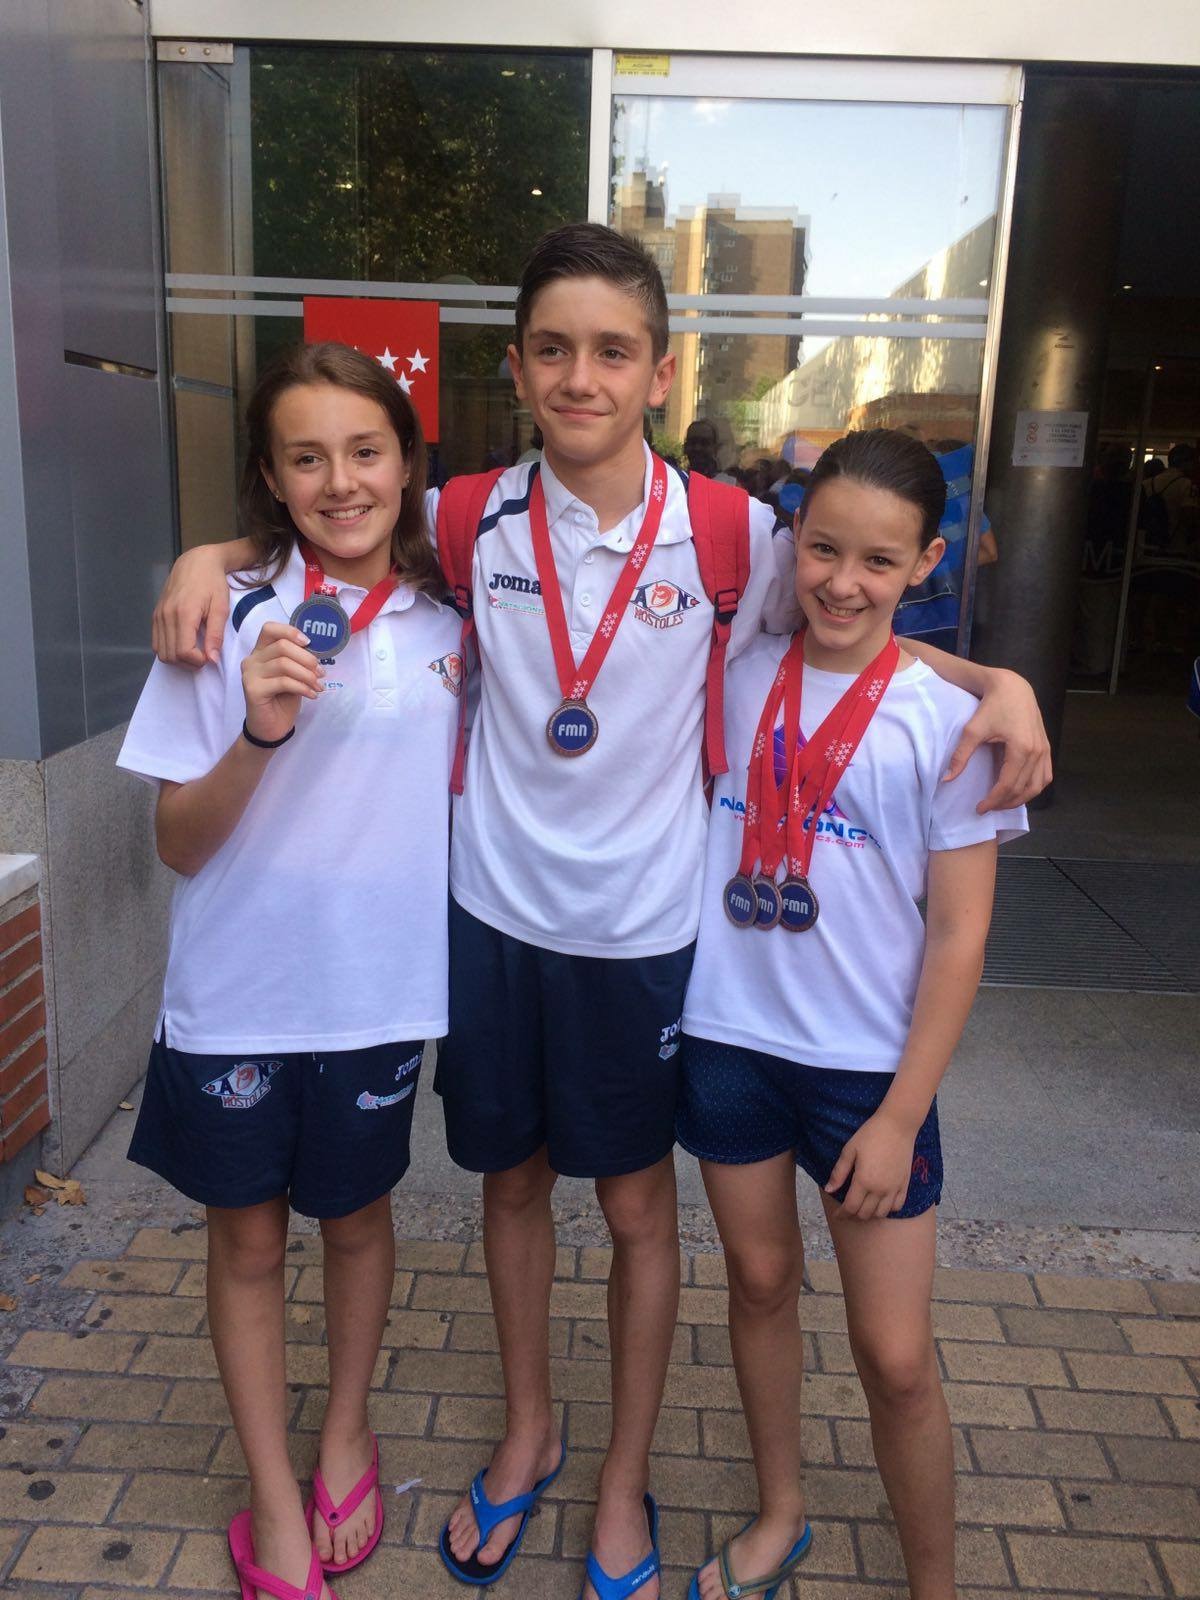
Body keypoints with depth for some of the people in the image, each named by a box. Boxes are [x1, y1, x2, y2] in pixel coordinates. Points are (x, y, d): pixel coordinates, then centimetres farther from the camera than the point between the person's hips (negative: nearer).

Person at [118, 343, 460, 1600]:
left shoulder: (446, 619, -2)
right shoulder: (231, 615, -11)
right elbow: (179, 843, -10)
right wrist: (258, 734, -26)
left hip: (379, 984, 2)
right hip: (236, 991, -1)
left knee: (355, 1213, 19)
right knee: (246, 1235, 15)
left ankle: (345, 1435, 46)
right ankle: (273, 1497, 38)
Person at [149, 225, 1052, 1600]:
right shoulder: (477, 518, -5)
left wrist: (998, 683, -15)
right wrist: (214, 555, -7)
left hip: (639, 927, -2)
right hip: (494, 911, 2)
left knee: (636, 1201, 13)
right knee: (511, 1177, 19)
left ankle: (624, 1481, 38)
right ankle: (528, 1431, 46)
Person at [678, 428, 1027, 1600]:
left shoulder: (943, 722, -10)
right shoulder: (735, 678, -2)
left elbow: (959, 934, -9)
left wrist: (901, 1115, -9)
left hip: (867, 1064, -3)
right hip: (728, 1038, 3)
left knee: (895, 1355, 5)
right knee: (760, 1279, 19)